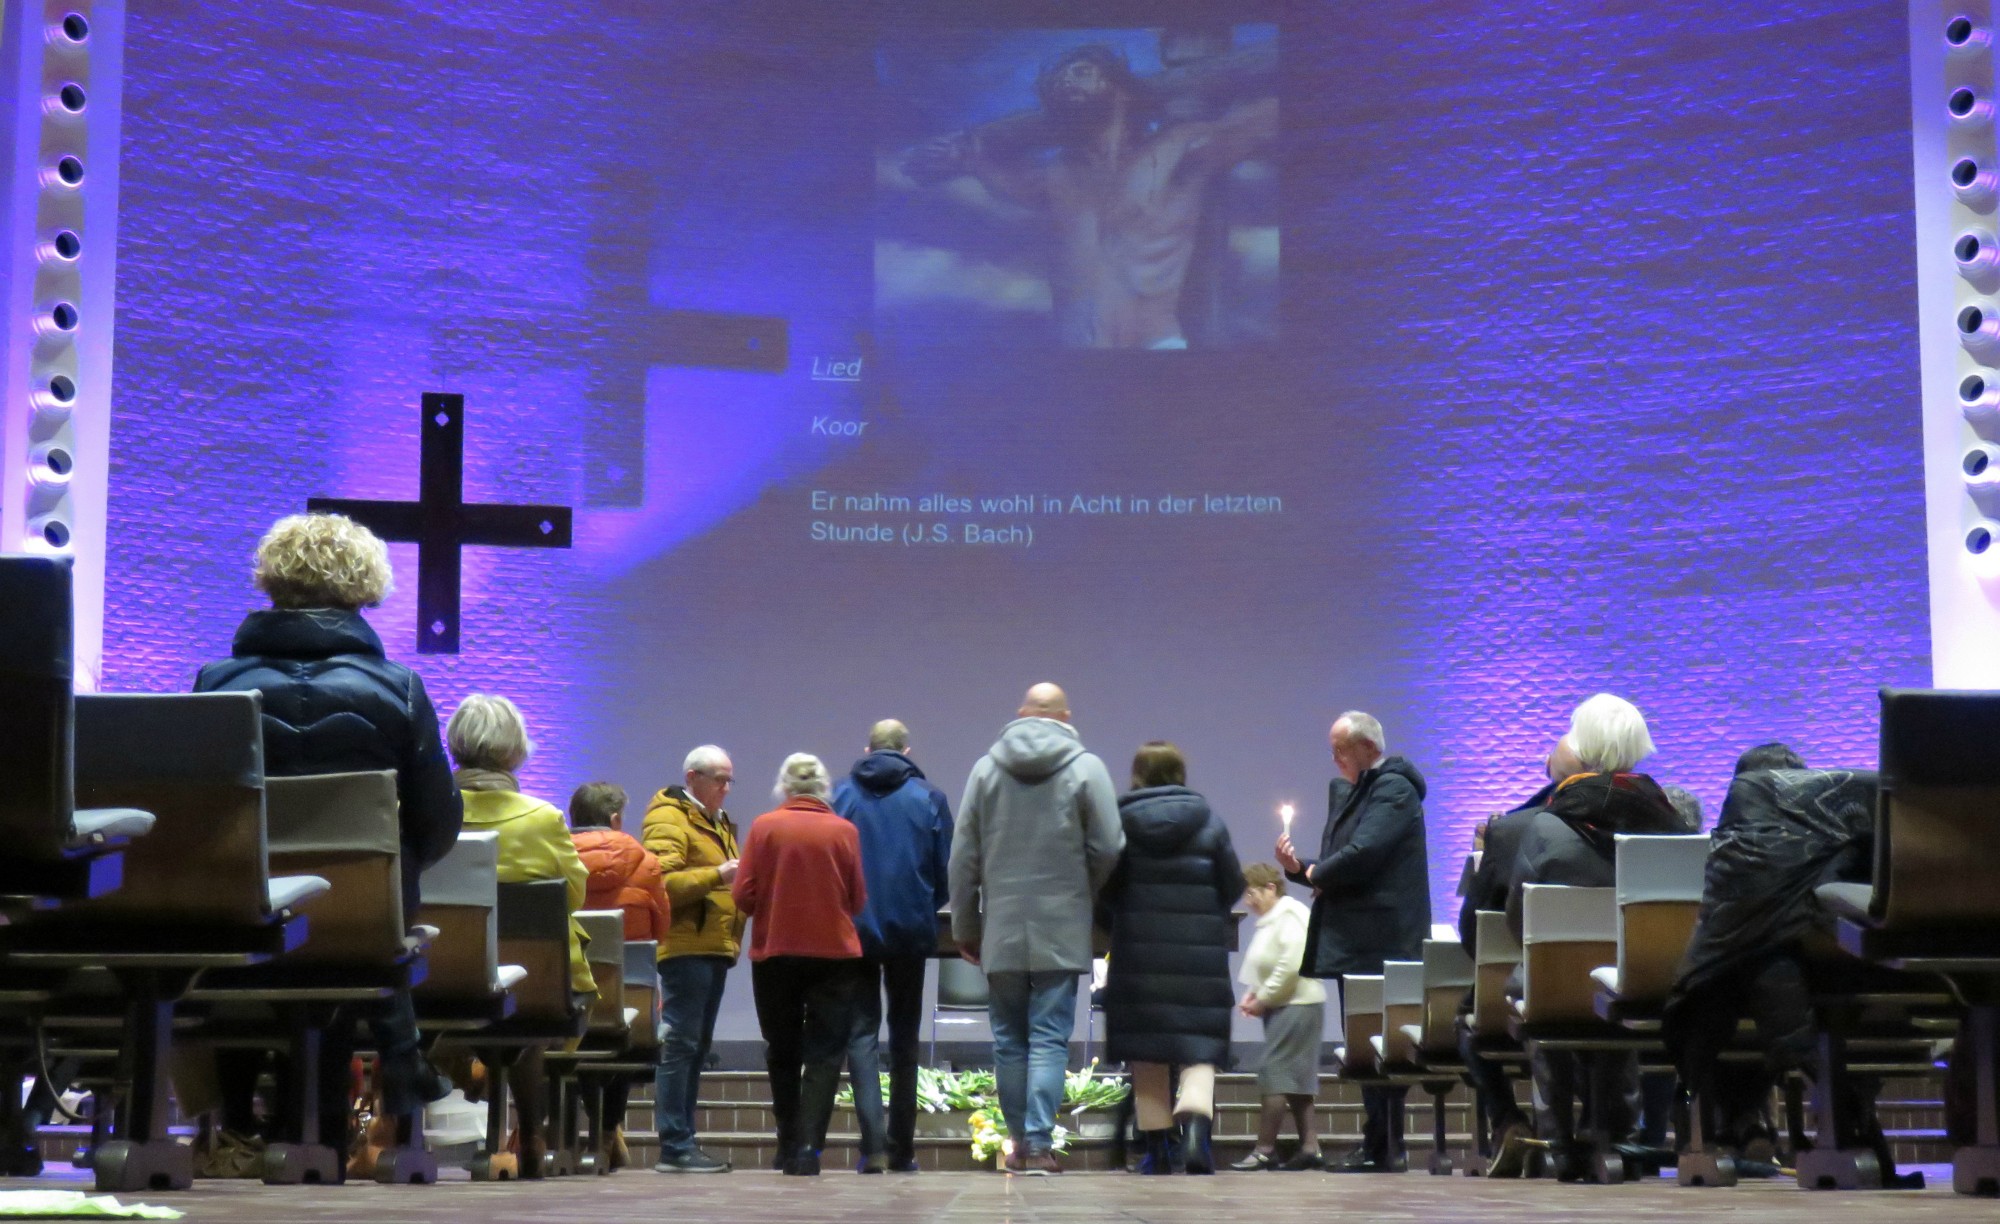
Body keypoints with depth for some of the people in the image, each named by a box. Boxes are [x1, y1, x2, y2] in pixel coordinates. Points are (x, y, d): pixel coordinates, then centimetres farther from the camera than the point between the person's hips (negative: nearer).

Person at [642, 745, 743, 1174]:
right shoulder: (668, 820, -7)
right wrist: (717, 875, -27)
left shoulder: (718, 822, 24)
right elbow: (662, 884, -20)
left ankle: (683, 1141, 17)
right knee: (679, 1044, -10)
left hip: (714, 948, 10)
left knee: (696, 1046, 12)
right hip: (686, 948, -10)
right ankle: (674, 1148, -9)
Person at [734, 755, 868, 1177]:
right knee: (824, 1053, 3)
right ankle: (808, 1147, -10)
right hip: (834, 953, -1)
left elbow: (743, 896, -5)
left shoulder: (764, 826, -5)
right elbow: (858, 900, 0)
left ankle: (789, 1148, 20)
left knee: (783, 1053, 14)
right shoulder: (844, 830, -4)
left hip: (774, 953, 1)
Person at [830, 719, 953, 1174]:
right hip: (910, 932, 1)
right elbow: (945, 872, 2)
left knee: (861, 1033, 2)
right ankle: (901, 1149, 11)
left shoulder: (840, 795, 0)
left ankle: (873, 1145, -14)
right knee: (904, 1035, 11)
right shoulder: (929, 798, 0)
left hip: (854, 930, 0)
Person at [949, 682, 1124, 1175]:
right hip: (1061, 930, -2)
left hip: (1001, 931, 2)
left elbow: (963, 857, 5)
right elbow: (1108, 850, -5)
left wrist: (965, 927, 12)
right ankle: (1039, 1143, -6)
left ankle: (1019, 1142, 16)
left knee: (1009, 1039, 10)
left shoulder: (986, 768, 5)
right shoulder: (1086, 768, -2)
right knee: (1050, 1038, -1)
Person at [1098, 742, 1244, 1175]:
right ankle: (1196, 1125, -24)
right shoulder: (1209, 822, 2)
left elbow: (1100, 891, -1)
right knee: (1199, 1050, 1)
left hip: (1137, 954, 0)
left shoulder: (1120, 822, -1)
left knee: (1146, 1056, 8)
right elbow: (1233, 885, 4)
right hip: (1199, 955, 0)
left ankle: (1157, 1149, 8)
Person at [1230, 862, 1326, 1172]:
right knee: (1298, 1077, 8)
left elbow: (1291, 964, -22)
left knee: (1274, 1074, -8)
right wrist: (1253, 992, 3)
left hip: (1296, 1006, -10)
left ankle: (1264, 1150, -6)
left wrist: (1263, 999, -16)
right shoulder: (1270, 920, 16)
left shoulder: (1290, 915, -13)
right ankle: (1309, 1147, 10)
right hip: (1285, 1007, 10)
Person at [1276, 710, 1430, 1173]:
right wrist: (1299, 868, 4)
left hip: (1381, 947, -10)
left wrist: (1316, 874, -7)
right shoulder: (1347, 792, 19)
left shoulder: (1393, 790, -10)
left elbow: (1362, 854, -23)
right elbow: (1334, 868, 24)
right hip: (1355, 947, 10)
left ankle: (1385, 1148, -5)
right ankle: (1377, 1147, 16)